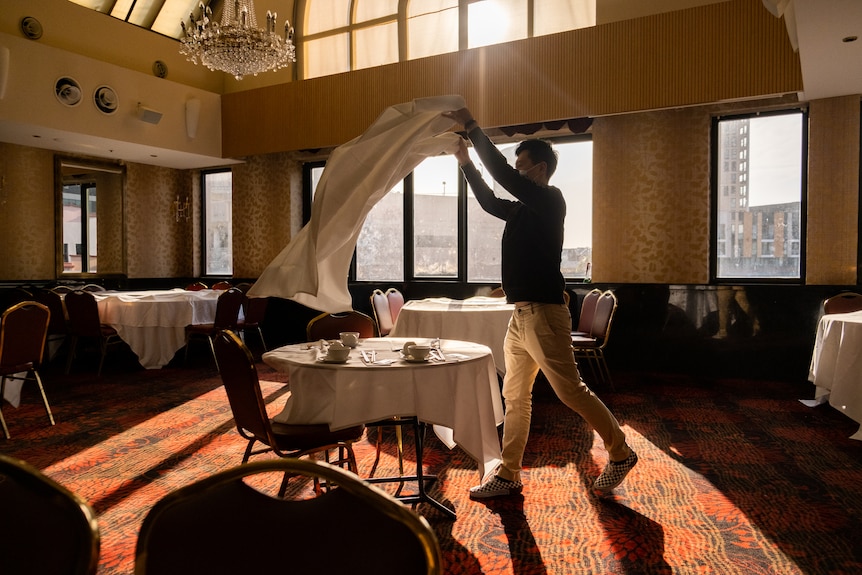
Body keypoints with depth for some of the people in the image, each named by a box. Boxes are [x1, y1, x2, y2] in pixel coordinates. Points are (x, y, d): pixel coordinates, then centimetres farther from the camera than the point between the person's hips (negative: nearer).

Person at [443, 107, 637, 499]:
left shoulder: (550, 200, -8)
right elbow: (490, 201, 29)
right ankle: (508, 475, 18)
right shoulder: (523, 210, 17)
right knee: (515, 397, 10)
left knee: (570, 391, -1)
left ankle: (620, 454, 19)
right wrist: (465, 162, 23)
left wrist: (471, 128, -9)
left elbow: (502, 174, -17)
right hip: (521, 315, 9)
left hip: (543, 312, -9)